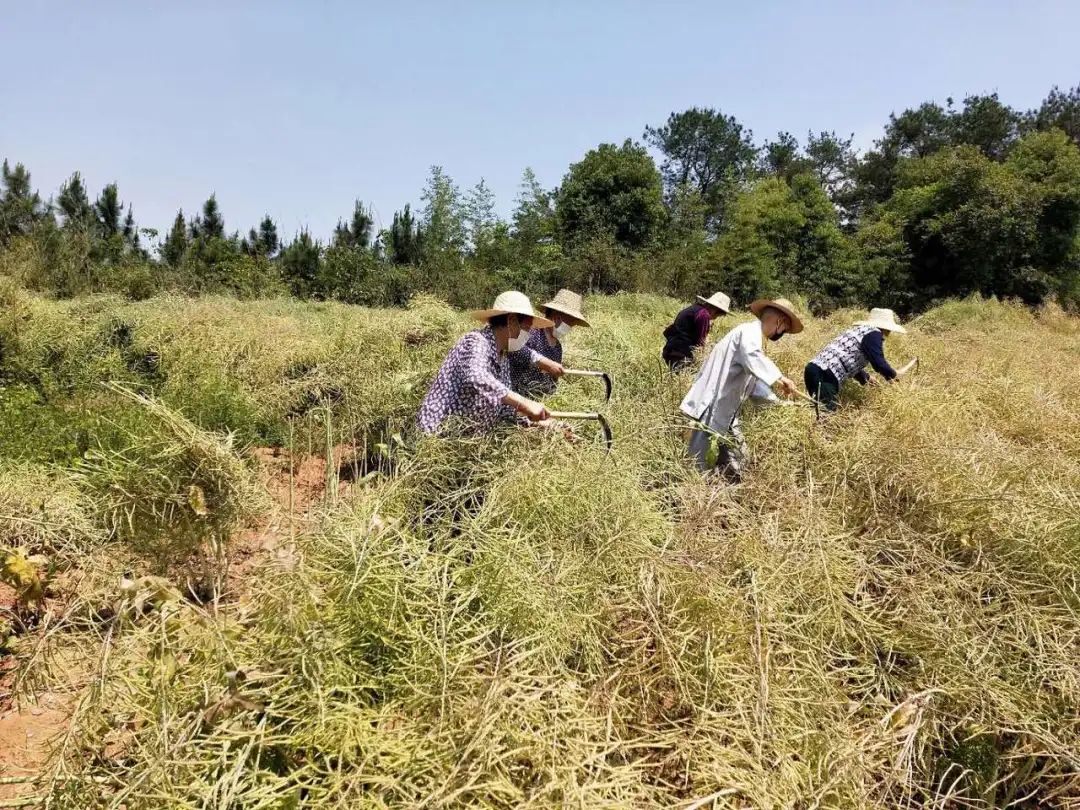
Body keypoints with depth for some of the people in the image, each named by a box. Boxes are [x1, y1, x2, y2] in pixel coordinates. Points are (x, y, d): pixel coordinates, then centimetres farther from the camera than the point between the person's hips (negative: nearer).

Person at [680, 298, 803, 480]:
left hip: (726, 412, 11)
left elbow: (753, 380, 25)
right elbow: (751, 358, -33)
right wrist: (778, 378, -37)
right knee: (701, 463, -8)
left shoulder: (753, 336, 21)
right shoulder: (749, 331, -10)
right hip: (712, 407, -11)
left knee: (735, 461, 12)